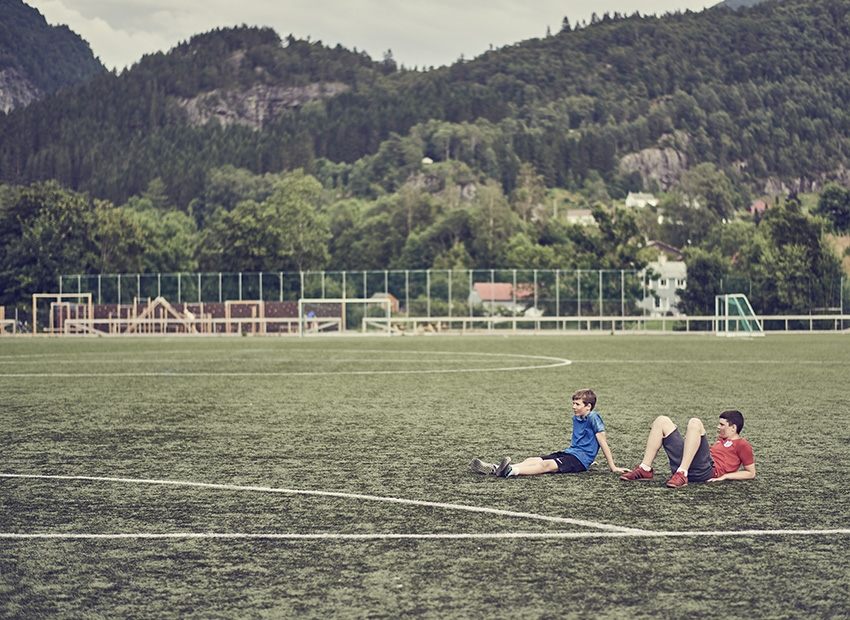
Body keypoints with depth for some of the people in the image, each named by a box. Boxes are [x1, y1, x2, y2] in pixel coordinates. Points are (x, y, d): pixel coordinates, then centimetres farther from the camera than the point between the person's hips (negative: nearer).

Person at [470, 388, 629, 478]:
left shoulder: (593, 418, -9)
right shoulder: (576, 418, 17)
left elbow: (603, 443, -8)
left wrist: (613, 467, -7)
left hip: (581, 459, -9)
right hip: (569, 452, 9)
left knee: (546, 465, -31)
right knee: (532, 460, -11)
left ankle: (510, 471, -56)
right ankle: (494, 468, -27)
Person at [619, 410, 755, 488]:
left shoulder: (742, 445, 11)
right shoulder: (721, 439, 35)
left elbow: (751, 473, 5)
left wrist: (724, 476, -4)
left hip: (704, 472, -9)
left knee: (694, 423, -28)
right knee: (662, 421, 4)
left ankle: (682, 474, -37)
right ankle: (645, 470, -9)